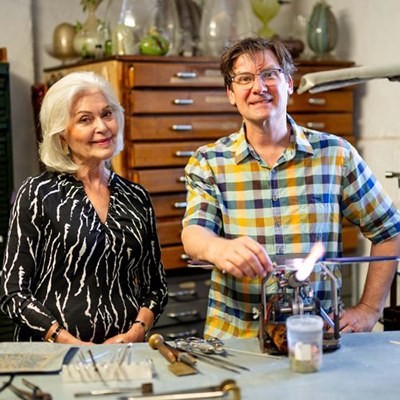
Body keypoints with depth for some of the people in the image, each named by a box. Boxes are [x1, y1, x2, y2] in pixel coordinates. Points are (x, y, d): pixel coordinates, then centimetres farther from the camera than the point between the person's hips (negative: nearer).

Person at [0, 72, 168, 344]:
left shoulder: (136, 197, 11)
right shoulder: (38, 195, 0)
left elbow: (156, 287, 15)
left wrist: (136, 332, -3)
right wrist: (70, 342, -13)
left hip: (126, 355, 3)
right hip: (53, 357, -2)